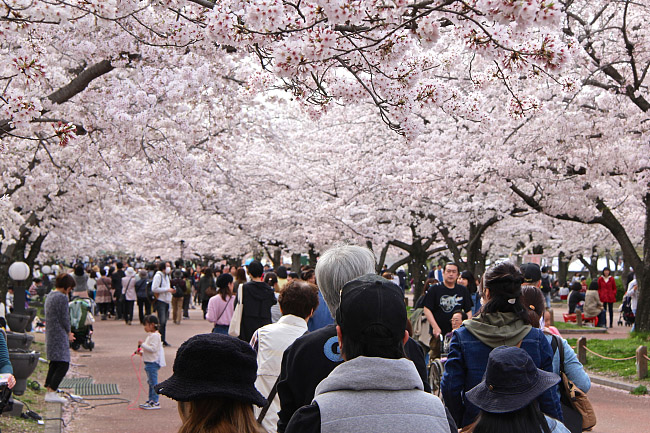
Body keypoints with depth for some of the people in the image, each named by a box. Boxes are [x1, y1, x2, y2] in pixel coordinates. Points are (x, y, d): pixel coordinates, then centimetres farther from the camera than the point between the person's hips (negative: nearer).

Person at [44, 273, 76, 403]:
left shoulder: (49, 296, 16)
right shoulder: (62, 297, -14)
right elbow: (64, 318, -14)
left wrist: (67, 333, 17)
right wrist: (68, 333, 3)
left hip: (50, 334, 10)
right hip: (60, 336, -10)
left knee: (54, 363, 15)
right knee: (63, 364, -10)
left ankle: (48, 391, 16)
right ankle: (51, 393, -16)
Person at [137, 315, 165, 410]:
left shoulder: (154, 336, -17)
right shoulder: (150, 335, 16)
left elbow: (153, 349, -26)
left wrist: (142, 344, -22)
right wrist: (141, 352, 12)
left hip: (153, 362, -11)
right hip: (149, 362, 11)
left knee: (153, 382, -8)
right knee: (150, 382, 16)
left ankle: (155, 402, -5)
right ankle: (151, 400, 24)